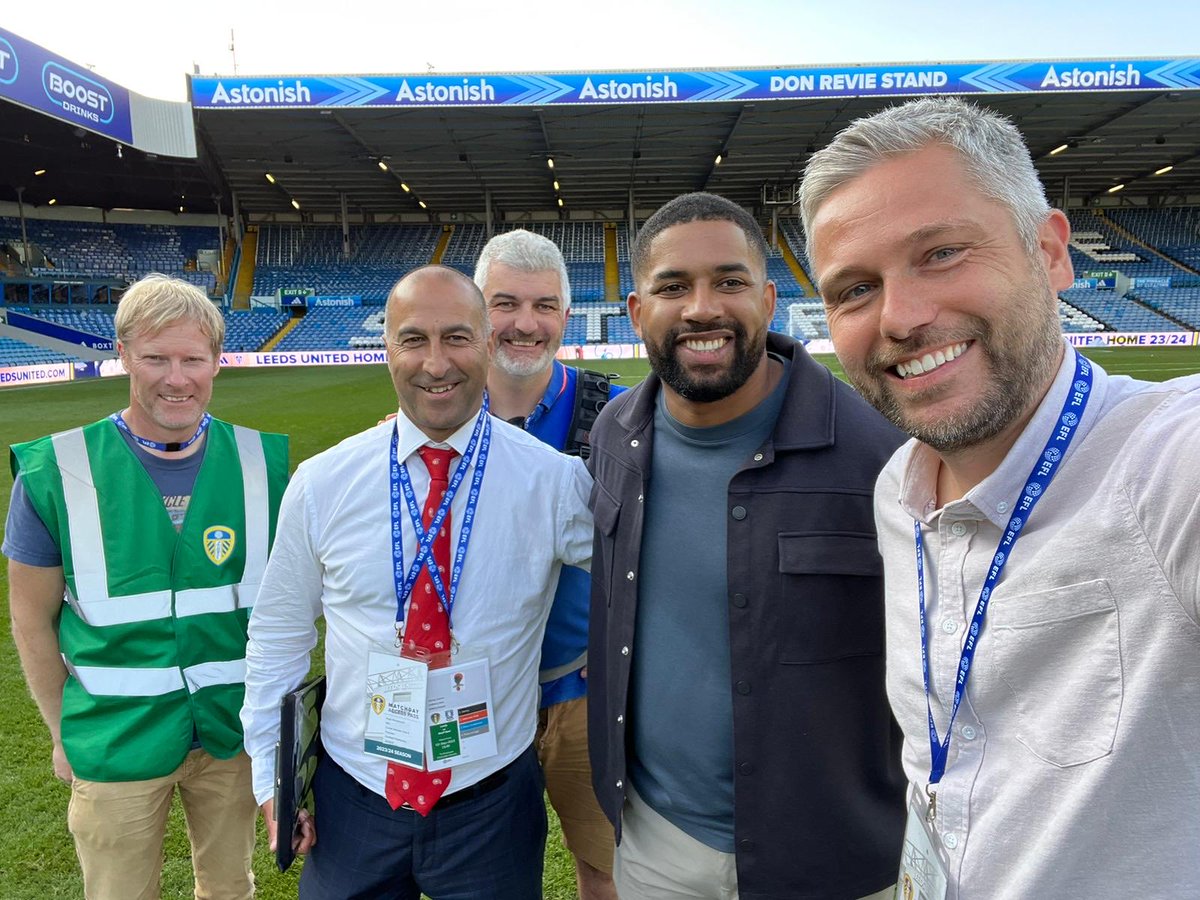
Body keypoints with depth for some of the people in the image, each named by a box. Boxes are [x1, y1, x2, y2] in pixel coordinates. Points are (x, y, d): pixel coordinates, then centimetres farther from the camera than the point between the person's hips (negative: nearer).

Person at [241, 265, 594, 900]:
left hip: (491, 802, -1)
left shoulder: (554, 480, -13)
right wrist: (271, 776, 5)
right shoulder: (320, 484, -6)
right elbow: (278, 632, 3)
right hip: (350, 799, 2)